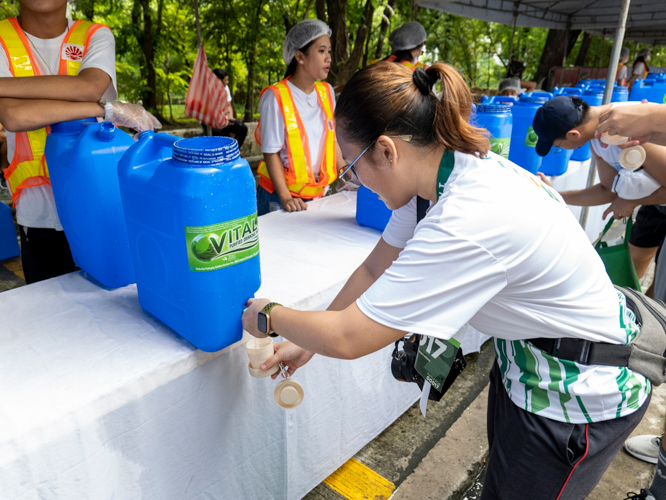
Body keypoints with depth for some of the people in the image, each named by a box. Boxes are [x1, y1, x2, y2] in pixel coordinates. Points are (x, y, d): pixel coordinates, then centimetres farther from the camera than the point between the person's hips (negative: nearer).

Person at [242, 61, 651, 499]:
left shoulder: (470, 222, -37)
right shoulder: (436, 172, -10)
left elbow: (348, 338, -29)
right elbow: (374, 270, 2)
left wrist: (270, 317, -10)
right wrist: (307, 342, 6)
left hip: (579, 394, -7)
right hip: (524, 355, 7)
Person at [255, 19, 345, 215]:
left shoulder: (327, 93, 5)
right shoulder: (276, 97, -13)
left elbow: (334, 139, 11)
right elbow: (271, 153, -14)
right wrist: (285, 197, -21)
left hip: (318, 194, 5)